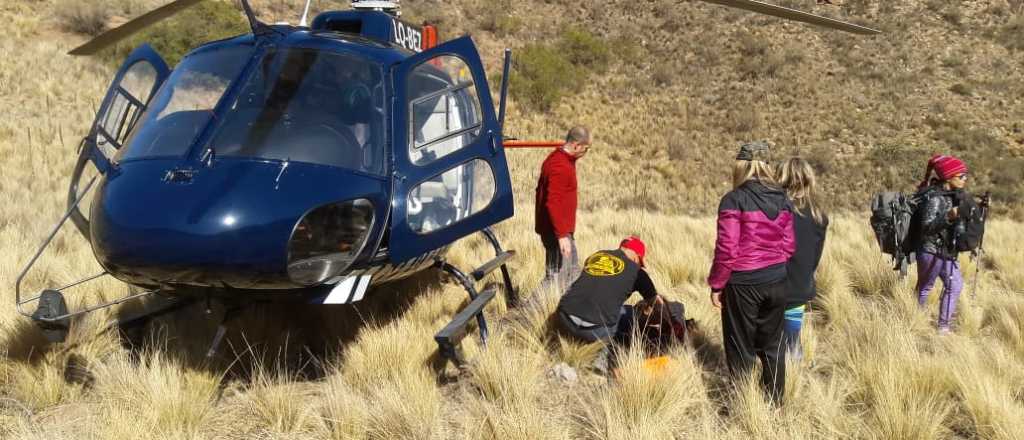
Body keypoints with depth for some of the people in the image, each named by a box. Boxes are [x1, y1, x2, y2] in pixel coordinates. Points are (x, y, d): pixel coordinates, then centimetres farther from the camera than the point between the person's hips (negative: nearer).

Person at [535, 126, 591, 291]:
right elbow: (552, 203, -27)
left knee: (572, 271, 19)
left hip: (563, 229, 11)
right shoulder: (560, 166, -21)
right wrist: (561, 235, -27)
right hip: (558, 231, -11)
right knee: (556, 277, -6)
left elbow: (543, 191, 19)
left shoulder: (558, 158, 11)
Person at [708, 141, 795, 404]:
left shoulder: (734, 200, -14)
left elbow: (726, 250, -16)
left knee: (741, 348, 8)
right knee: (772, 345, 18)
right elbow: (789, 246, 5)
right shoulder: (782, 201, 2)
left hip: (743, 284, -5)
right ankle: (774, 402, 28)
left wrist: (716, 285, -6)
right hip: (777, 282, 5)